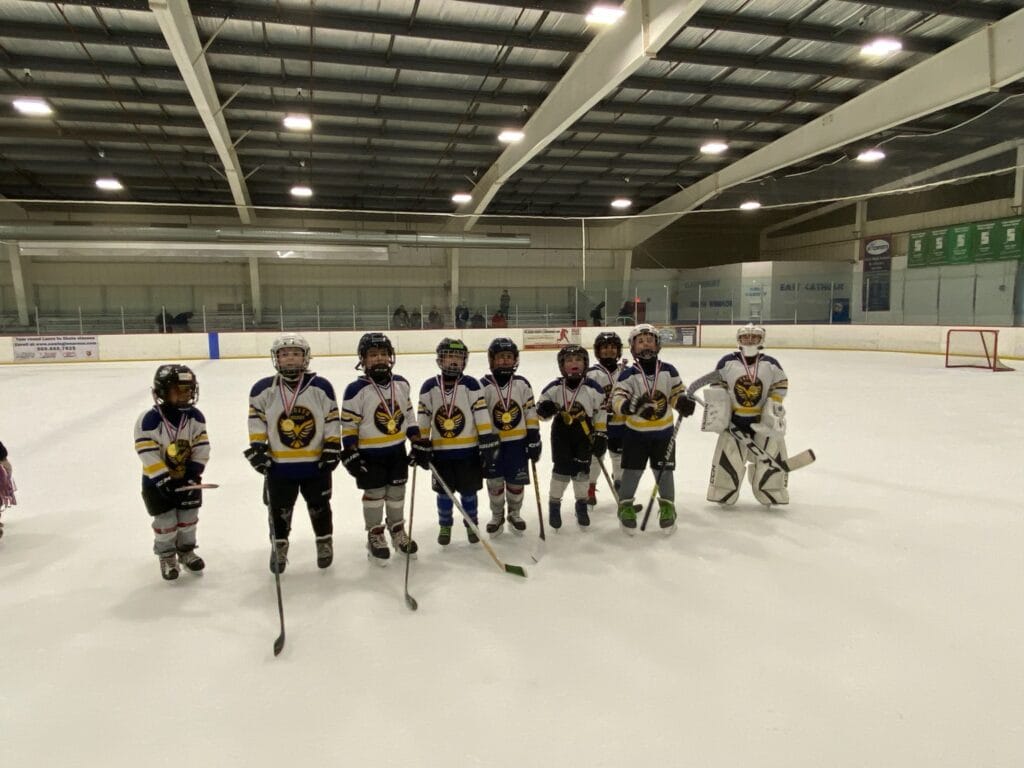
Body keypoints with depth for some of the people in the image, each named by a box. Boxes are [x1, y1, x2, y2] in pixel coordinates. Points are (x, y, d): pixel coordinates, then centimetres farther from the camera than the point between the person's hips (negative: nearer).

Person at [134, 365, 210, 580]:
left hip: (187, 477, 4)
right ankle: (167, 556, 25)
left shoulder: (196, 417, -8)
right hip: (157, 480, -4)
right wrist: (164, 479, -23)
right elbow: (147, 454, -21)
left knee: (189, 517, 13)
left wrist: (194, 471, -11)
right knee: (166, 521, 5)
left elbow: (201, 446, -4)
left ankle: (186, 551, 33)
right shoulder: (150, 419, -21)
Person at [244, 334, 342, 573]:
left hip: (316, 461, 0)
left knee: (319, 506, 14)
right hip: (279, 463, 1)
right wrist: (257, 447, -7)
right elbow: (256, 420, 0)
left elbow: (332, 420, -2)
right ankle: (279, 546, 33)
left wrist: (333, 447, -6)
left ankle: (325, 542, 33)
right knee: (279, 509, 13)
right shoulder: (264, 389, -6)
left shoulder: (321, 387, -7)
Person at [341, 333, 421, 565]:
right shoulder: (356, 390, -15)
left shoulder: (401, 384, 1)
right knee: (374, 495, 6)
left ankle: (398, 531, 33)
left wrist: (418, 442, 9)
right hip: (370, 453, -4)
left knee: (397, 492, 15)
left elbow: (408, 414, 11)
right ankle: (375, 536, 24)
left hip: (397, 450, 5)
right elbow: (348, 425, -12)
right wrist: (350, 453, -14)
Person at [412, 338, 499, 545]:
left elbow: (482, 416, -8)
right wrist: (420, 447, -1)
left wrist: (489, 445, -11)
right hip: (441, 451, 1)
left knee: (468, 491, 11)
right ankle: (445, 526, 32)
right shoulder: (429, 387, -2)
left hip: (468, 450, -1)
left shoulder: (471, 385, -7)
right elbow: (423, 420, 1)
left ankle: (471, 525, 30)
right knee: (444, 491, 13)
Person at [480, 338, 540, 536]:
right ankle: (497, 516, 29)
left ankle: (514, 514, 32)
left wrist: (534, 439, -1)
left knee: (516, 481, 10)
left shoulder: (522, 384, -1)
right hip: (493, 442, -1)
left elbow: (531, 413, 2)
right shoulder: (484, 386, -7)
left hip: (518, 441, 1)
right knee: (495, 482, 9)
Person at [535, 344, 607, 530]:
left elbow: (600, 412, 1)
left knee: (581, 471, 7)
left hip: (584, 435, 1)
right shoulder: (554, 388, -5)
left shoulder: (593, 389, -5)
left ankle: (581, 504, 27)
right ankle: (554, 504, 16)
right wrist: (544, 408, -21)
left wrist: (600, 434, -1)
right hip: (561, 434, -1)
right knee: (561, 470, -3)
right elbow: (541, 407, 3)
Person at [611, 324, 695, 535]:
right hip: (635, 432, -2)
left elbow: (677, 393, 6)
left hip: (663, 432, 2)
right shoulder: (627, 375, -10)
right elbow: (617, 401, -15)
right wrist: (630, 405, -36)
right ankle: (625, 507, 22)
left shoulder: (669, 371, -3)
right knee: (631, 472, 3)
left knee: (664, 471, 9)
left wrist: (683, 403, -16)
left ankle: (667, 507, 28)